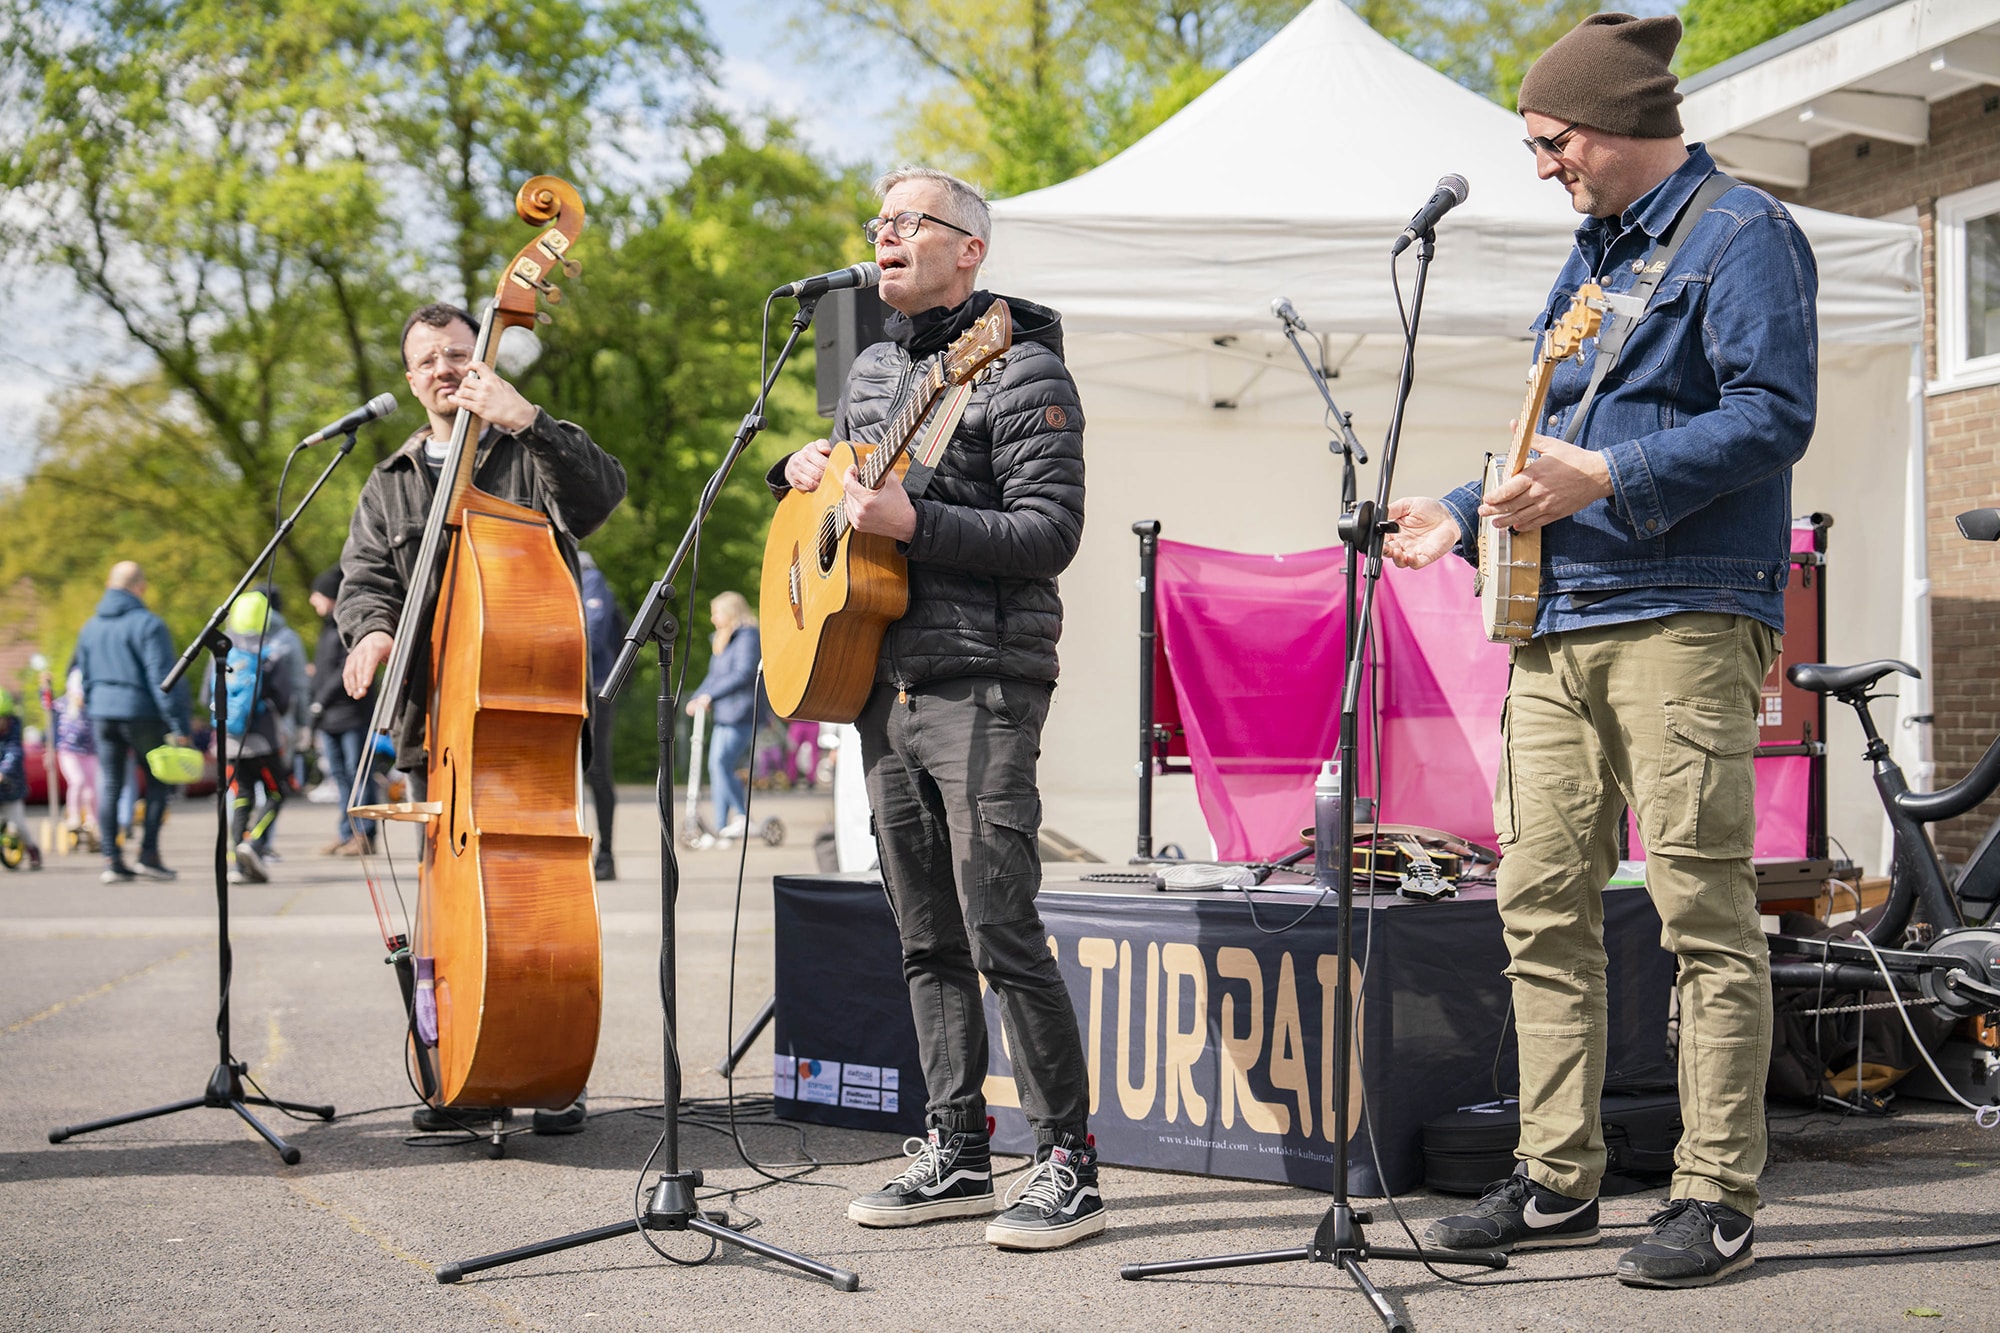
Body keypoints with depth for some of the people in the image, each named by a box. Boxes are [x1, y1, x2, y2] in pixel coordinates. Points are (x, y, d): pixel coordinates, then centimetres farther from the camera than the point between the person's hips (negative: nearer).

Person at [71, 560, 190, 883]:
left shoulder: (90, 627, 11)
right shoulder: (147, 624, -10)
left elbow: (82, 674, 17)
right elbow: (162, 677, -15)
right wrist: (177, 725, -15)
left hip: (102, 714, 5)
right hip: (141, 712, -5)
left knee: (110, 787, 7)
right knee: (158, 780, 7)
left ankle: (112, 860, 5)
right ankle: (149, 854, -1)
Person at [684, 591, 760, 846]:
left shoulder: (748, 638, -8)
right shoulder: (721, 641, 22)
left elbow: (744, 674, -18)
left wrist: (710, 694, -20)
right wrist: (696, 698, 8)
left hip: (741, 714, -10)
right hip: (723, 715, 10)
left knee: (721, 762, -20)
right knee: (717, 766, 4)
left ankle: (742, 815, -13)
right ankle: (722, 828, 6)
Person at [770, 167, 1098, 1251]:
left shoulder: (1021, 369, -7)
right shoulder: (872, 369, 18)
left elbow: (1051, 533, -15)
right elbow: (833, 468, 33)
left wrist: (913, 523, -22)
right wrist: (804, 468, 11)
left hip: (981, 684, -8)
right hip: (882, 681, 8)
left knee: (1001, 930, -11)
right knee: (927, 938, 10)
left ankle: (1069, 1166, -3)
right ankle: (957, 1156, 18)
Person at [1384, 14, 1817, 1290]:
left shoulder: (1740, 233, -2)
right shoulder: (1595, 253, 24)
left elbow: (1774, 416, -14)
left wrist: (1608, 481, -20)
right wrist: (1467, 514, 17)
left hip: (1684, 618, -9)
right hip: (1558, 622, 9)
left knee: (1703, 907, -6)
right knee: (1543, 906, 6)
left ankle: (1717, 1197, 0)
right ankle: (1558, 1179, 13)